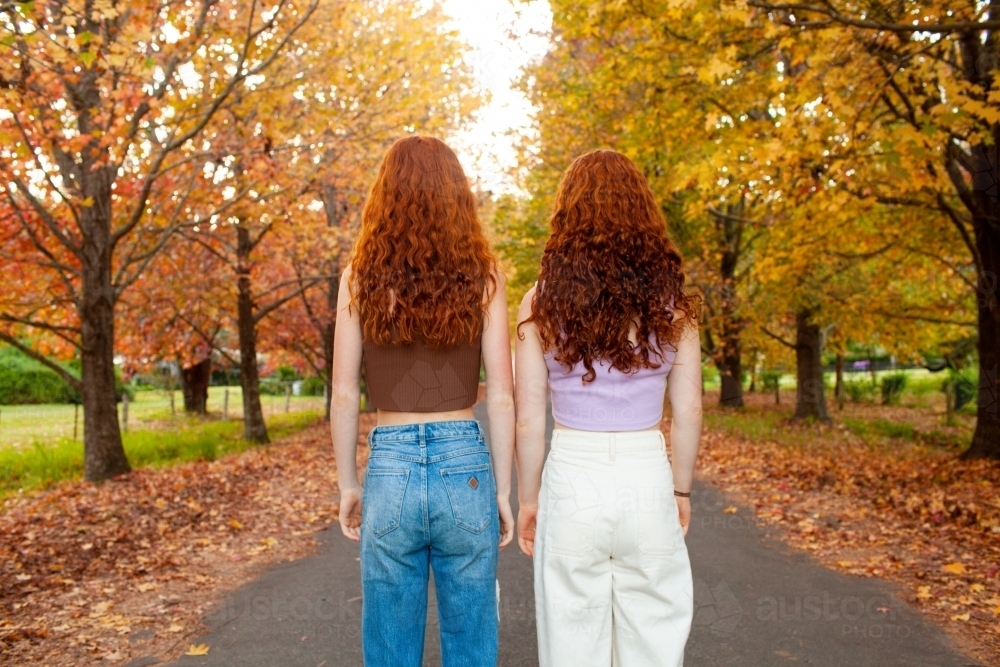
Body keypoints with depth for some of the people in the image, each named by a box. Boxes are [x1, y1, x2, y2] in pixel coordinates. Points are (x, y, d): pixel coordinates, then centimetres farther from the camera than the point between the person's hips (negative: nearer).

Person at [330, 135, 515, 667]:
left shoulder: (361, 277, -1)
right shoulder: (482, 276, -2)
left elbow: (344, 395, -1)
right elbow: (501, 396, -3)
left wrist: (348, 485, 9)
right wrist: (503, 490, 5)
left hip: (390, 468, 0)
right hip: (465, 467, 0)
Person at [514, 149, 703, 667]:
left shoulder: (543, 300, -6)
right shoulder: (670, 299, -2)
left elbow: (528, 420, -5)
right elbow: (688, 413, 1)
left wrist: (528, 499, 6)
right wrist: (682, 490, 13)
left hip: (572, 482, -1)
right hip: (647, 479, 1)